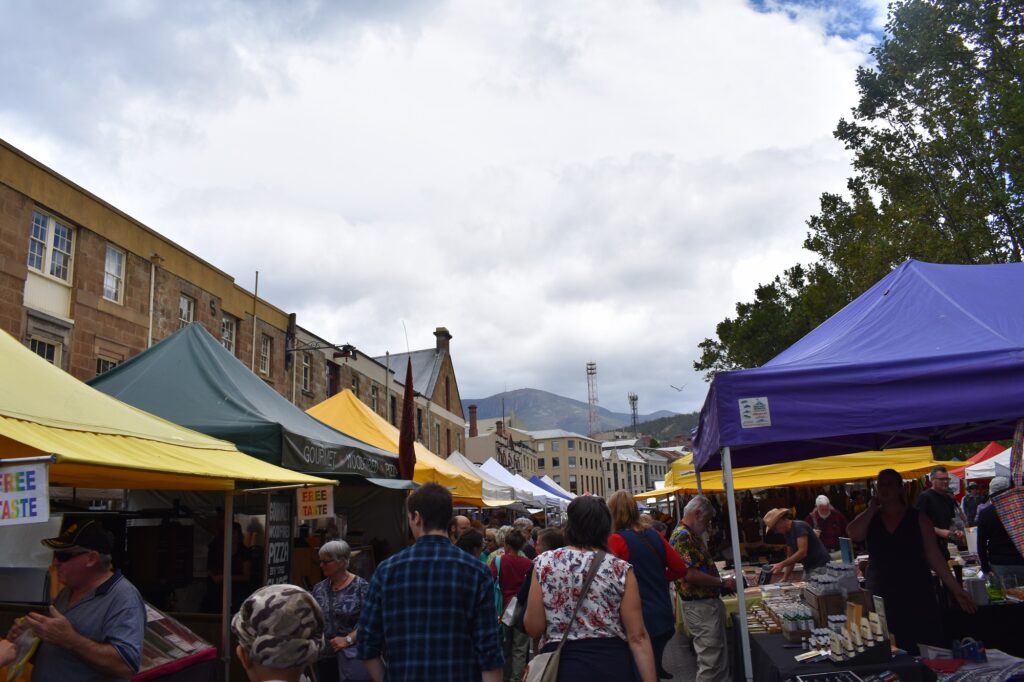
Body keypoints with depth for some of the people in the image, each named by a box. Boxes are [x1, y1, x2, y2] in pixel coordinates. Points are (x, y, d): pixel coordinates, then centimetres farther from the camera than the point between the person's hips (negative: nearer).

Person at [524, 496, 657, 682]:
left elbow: (533, 628, -5)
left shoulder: (544, 564, -7)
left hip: (561, 666, 0)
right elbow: (637, 637, -10)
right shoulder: (620, 570, -9)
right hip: (612, 665, 0)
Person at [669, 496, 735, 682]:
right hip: (700, 606, -11)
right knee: (710, 662, -4)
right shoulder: (683, 536, -19)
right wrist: (722, 583, -15)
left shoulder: (692, 535, 15)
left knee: (720, 660, 18)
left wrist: (721, 584, 10)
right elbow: (690, 575, -26)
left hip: (711, 602, 11)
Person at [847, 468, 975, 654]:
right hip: (881, 599, 1)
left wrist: (956, 589, -4)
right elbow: (853, 535, -13)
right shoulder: (870, 519, 8)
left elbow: (934, 556, 3)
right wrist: (872, 508, -3)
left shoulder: (918, 518, 4)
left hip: (917, 597, -1)